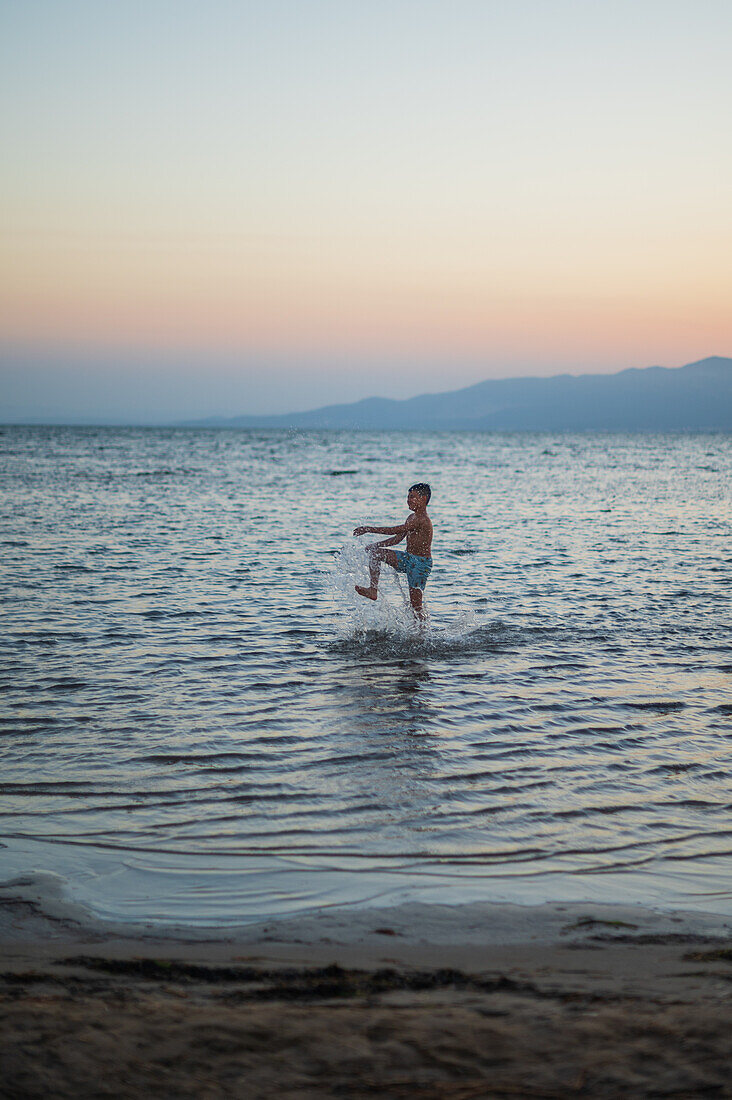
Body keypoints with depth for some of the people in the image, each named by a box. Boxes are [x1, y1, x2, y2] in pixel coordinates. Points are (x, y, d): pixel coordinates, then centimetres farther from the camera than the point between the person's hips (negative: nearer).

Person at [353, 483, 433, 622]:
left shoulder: (422, 520, -19)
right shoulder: (412, 518, 12)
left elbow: (394, 531, -23)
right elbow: (398, 538, 19)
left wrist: (369, 529, -20)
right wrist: (376, 545, 11)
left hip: (421, 563, -9)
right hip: (408, 559, 9)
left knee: (416, 604, -7)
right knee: (375, 552, -4)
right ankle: (373, 589, -8)